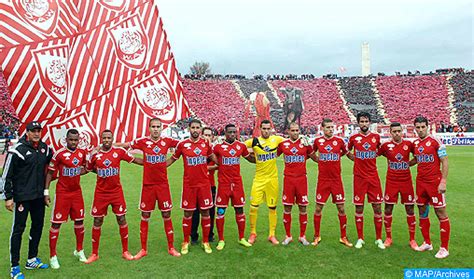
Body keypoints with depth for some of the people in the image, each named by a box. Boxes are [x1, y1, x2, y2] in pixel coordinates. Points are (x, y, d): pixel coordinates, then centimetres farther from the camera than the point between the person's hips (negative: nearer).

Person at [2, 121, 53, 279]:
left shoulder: (45, 148, 5)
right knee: (18, 229, 0)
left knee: (38, 226, 13)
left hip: (39, 196, 7)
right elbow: (7, 175, -10)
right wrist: (8, 197, -10)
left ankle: (32, 260, 29)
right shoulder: (17, 150, -13)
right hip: (22, 196, -6)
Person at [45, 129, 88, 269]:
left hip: (77, 192, 5)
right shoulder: (59, 154, -12)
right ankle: (53, 256, 14)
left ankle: (79, 250, 28)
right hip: (62, 193, -4)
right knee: (56, 223, 1)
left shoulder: (82, 153, 2)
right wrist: (46, 192, -7)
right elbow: (50, 173, -6)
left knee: (79, 221, 11)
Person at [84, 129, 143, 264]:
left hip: (116, 191, 0)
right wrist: (100, 172, 5)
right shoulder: (95, 154, -3)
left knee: (122, 220, 3)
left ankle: (125, 251, 18)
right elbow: (89, 168, 15)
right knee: (97, 222, 6)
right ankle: (94, 254, 21)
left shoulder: (119, 151, -5)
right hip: (101, 193, 1)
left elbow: (134, 160, 3)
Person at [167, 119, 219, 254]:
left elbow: (213, 157, 19)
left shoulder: (206, 143, 2)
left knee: (205, 212, 6)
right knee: (188, 213, 6)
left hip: (204, 183, 2)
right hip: (189, 184, -1)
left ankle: (206, 242, 21)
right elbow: (173, 159, 11)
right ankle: (186, 242, 23)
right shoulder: (182, 144, -3)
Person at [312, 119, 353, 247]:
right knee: (318, 208, 4)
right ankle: (317, 236, 19)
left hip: (336, 180, 0)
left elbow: (345, 152, 18)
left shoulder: (339, 141, -1)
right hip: (323, 180, 0)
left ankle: (343, 237, 19)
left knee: (341, 208, 4)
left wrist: (335, 157, 12)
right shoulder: (317, 141, 0)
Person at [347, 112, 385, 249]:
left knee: (377, 207, 3)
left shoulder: (376, 137, 4)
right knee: (359, 208, 4)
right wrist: (354, 158, 5)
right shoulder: (354, 138, 0)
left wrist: (371, 157, 10)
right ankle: (360, 239, 16)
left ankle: (378, 239, 17)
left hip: (373, 177, 1)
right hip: (359, 178, -1)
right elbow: (347, 151, 17)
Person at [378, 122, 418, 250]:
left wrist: (410, 163, 0)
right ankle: (388, 238, 19)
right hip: (391, 181, 0)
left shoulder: (408, 144, 0)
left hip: (406, 181, 1)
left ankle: (412, 240, 19)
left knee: (410, 210, 5)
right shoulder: (386, 145, -2)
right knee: (388, 210, 3)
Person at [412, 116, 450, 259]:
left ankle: (444, 248, 8)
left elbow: (444, 162, -10)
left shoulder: (435, 142, -9)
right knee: (422, 212, 12)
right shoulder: (415, 143, 8)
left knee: (441, 213, 0)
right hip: (420, 182, 6)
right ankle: (427, 243, 26)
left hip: (434, 182, -6)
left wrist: (443, 181, -16)